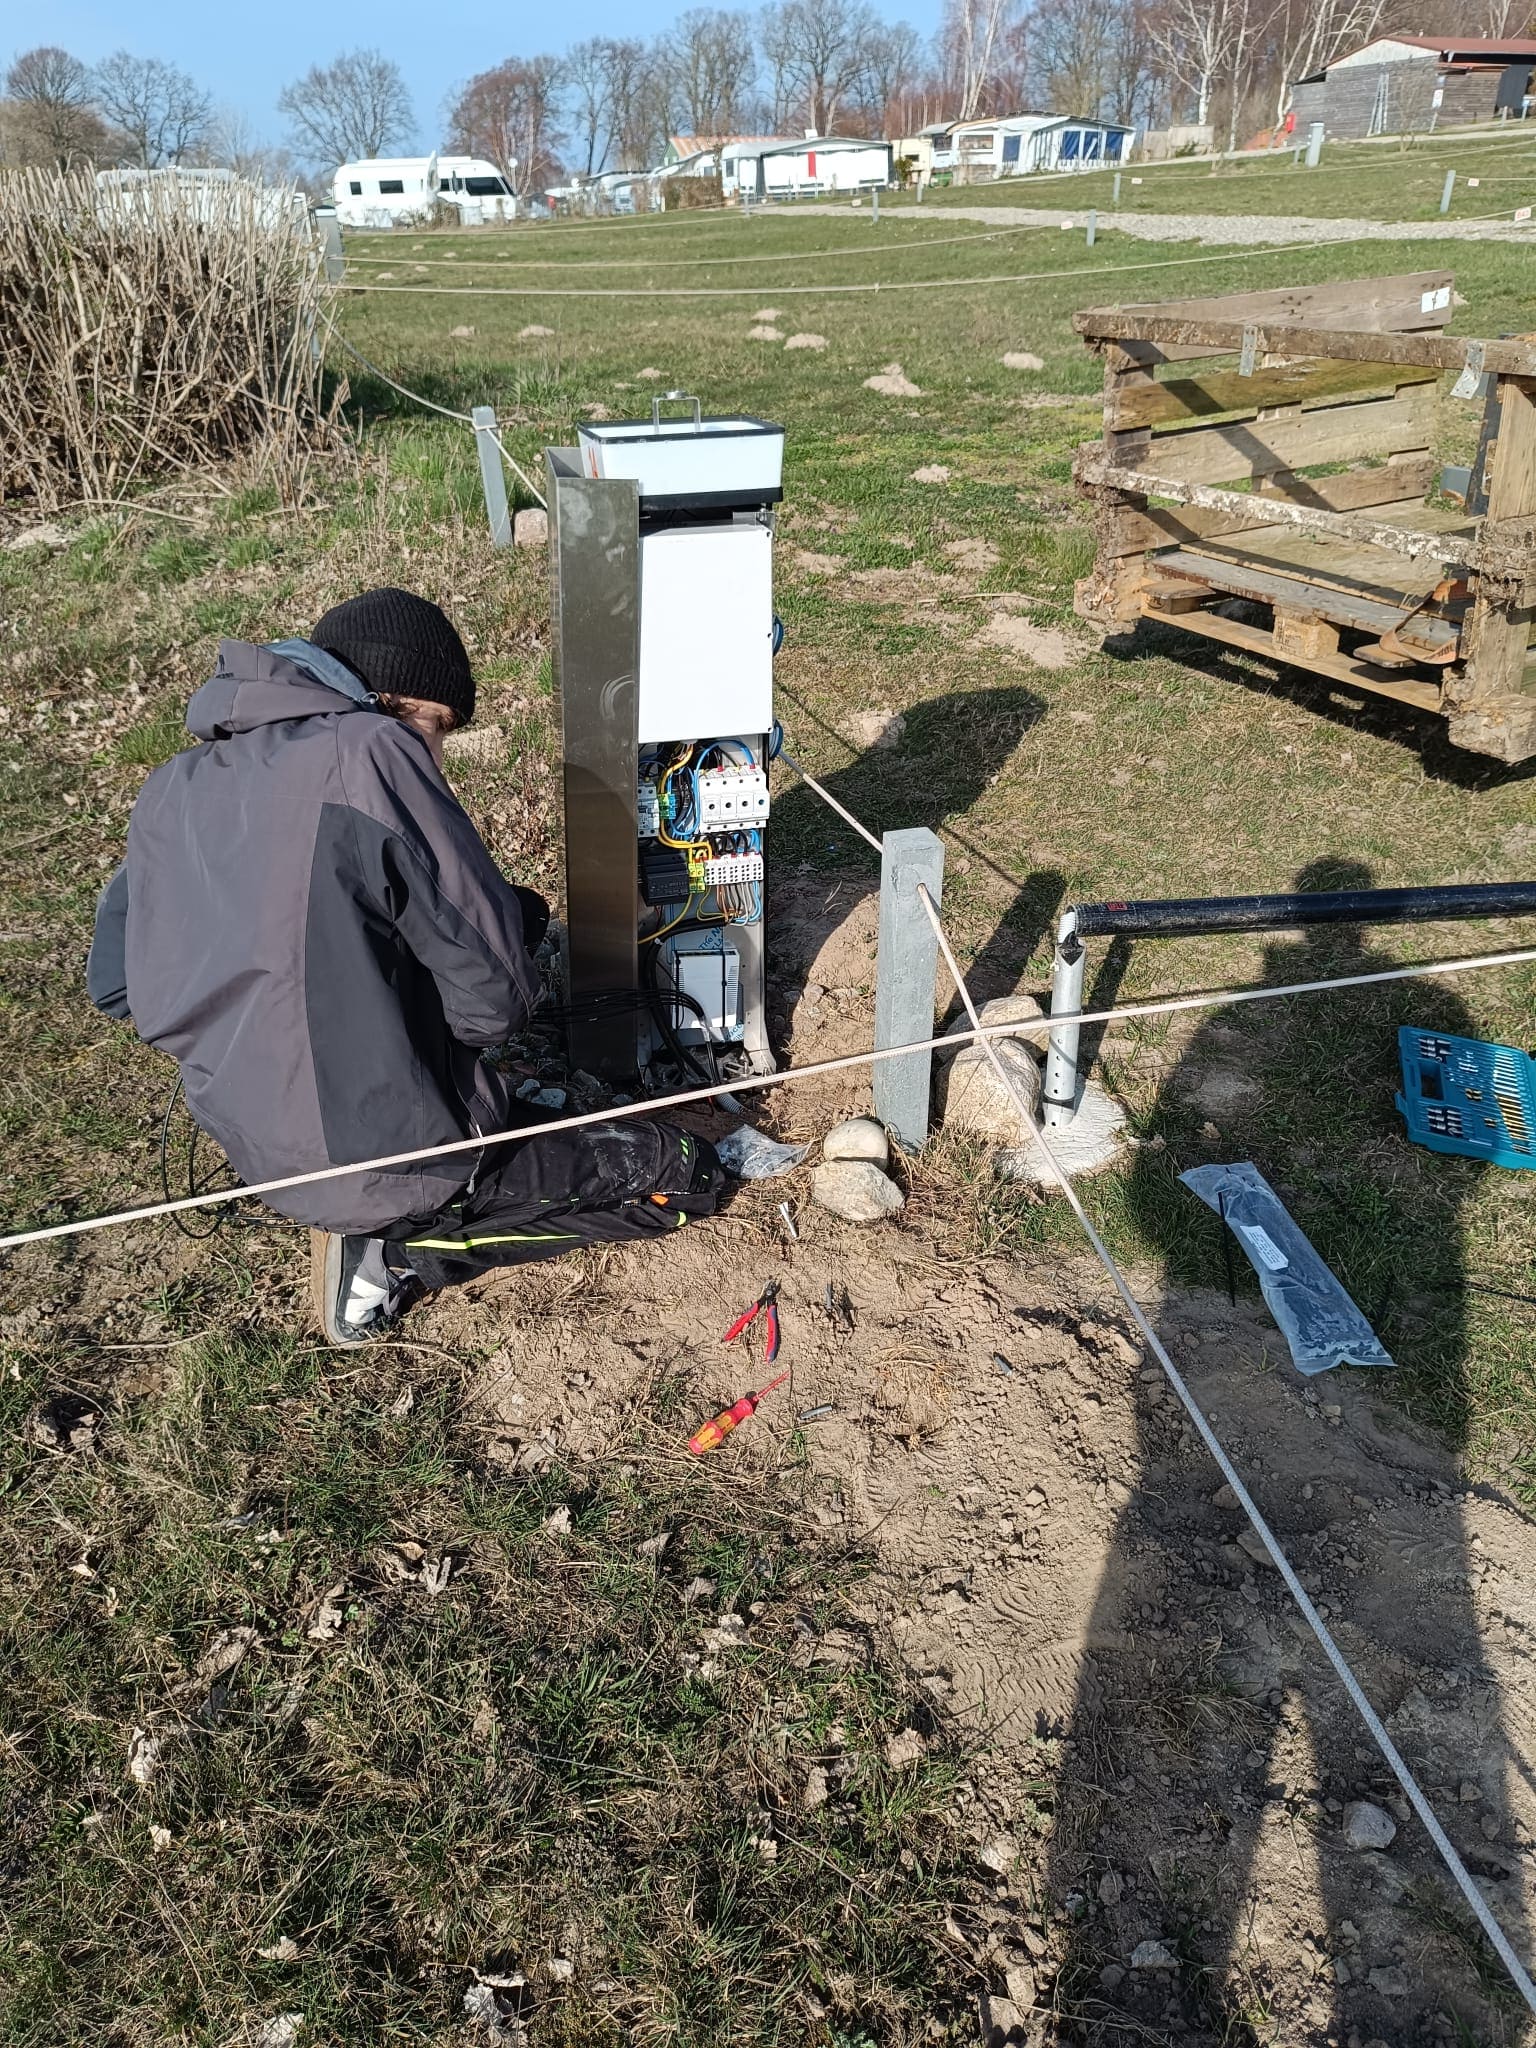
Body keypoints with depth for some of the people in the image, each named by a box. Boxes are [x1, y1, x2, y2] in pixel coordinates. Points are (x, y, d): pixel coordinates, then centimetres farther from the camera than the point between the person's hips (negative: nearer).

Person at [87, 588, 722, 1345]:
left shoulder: (172, 788, 4)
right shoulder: (369, 749, -18)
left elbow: (116, 986, 12)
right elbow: (494, 995, -19)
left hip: (262, 1156, 8)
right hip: (397, 1153, -7)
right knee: (679, 1172, 11)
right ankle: (398, 1245, 0)